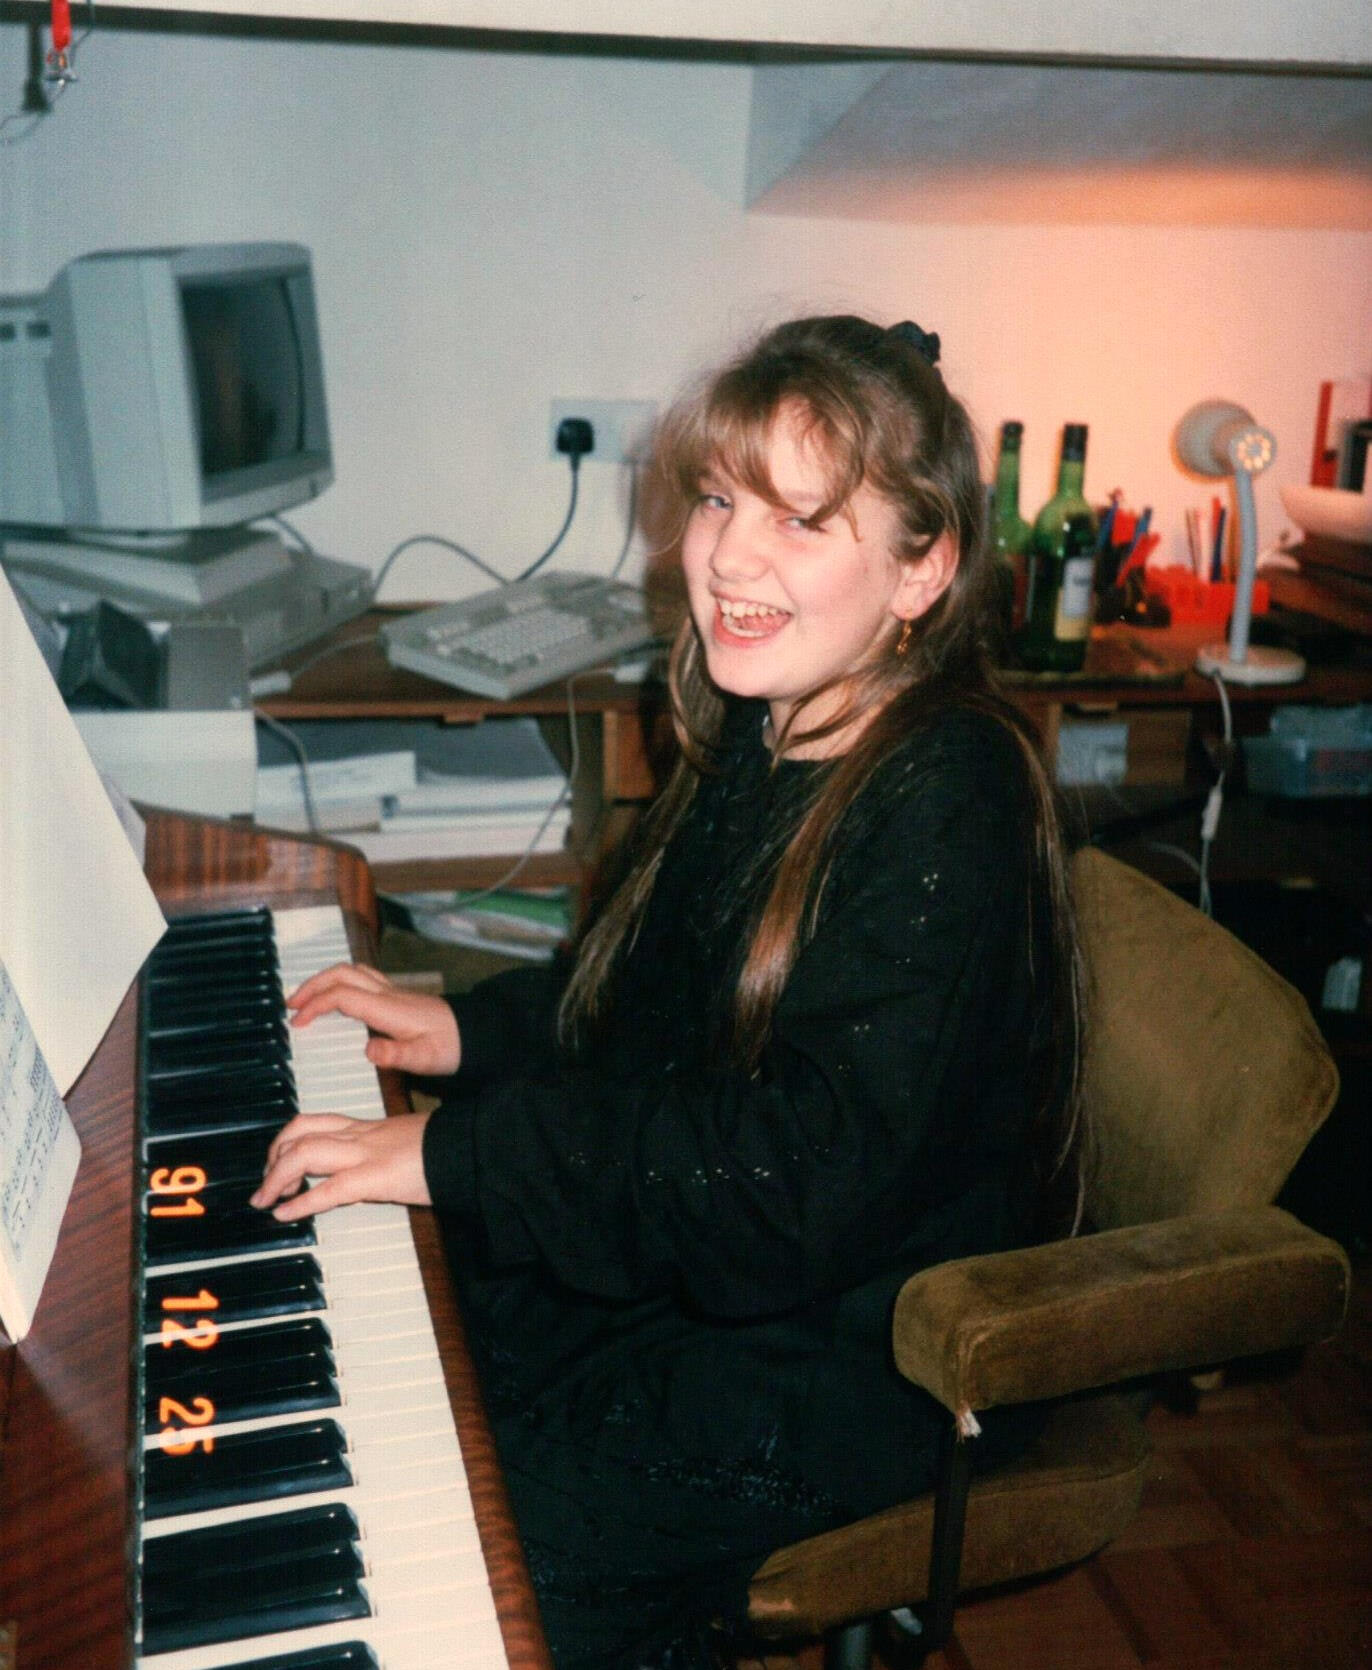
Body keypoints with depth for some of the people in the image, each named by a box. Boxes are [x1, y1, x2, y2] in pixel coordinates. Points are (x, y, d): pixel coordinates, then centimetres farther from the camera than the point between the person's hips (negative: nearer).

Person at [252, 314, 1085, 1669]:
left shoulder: (944, 804, -26)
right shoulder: (764, 740, 3)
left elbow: (809, 1177, -30)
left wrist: (464, 1155, -28)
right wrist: (471, 1030, 6)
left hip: (855, 1355, -8)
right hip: (698, 1274, 9)